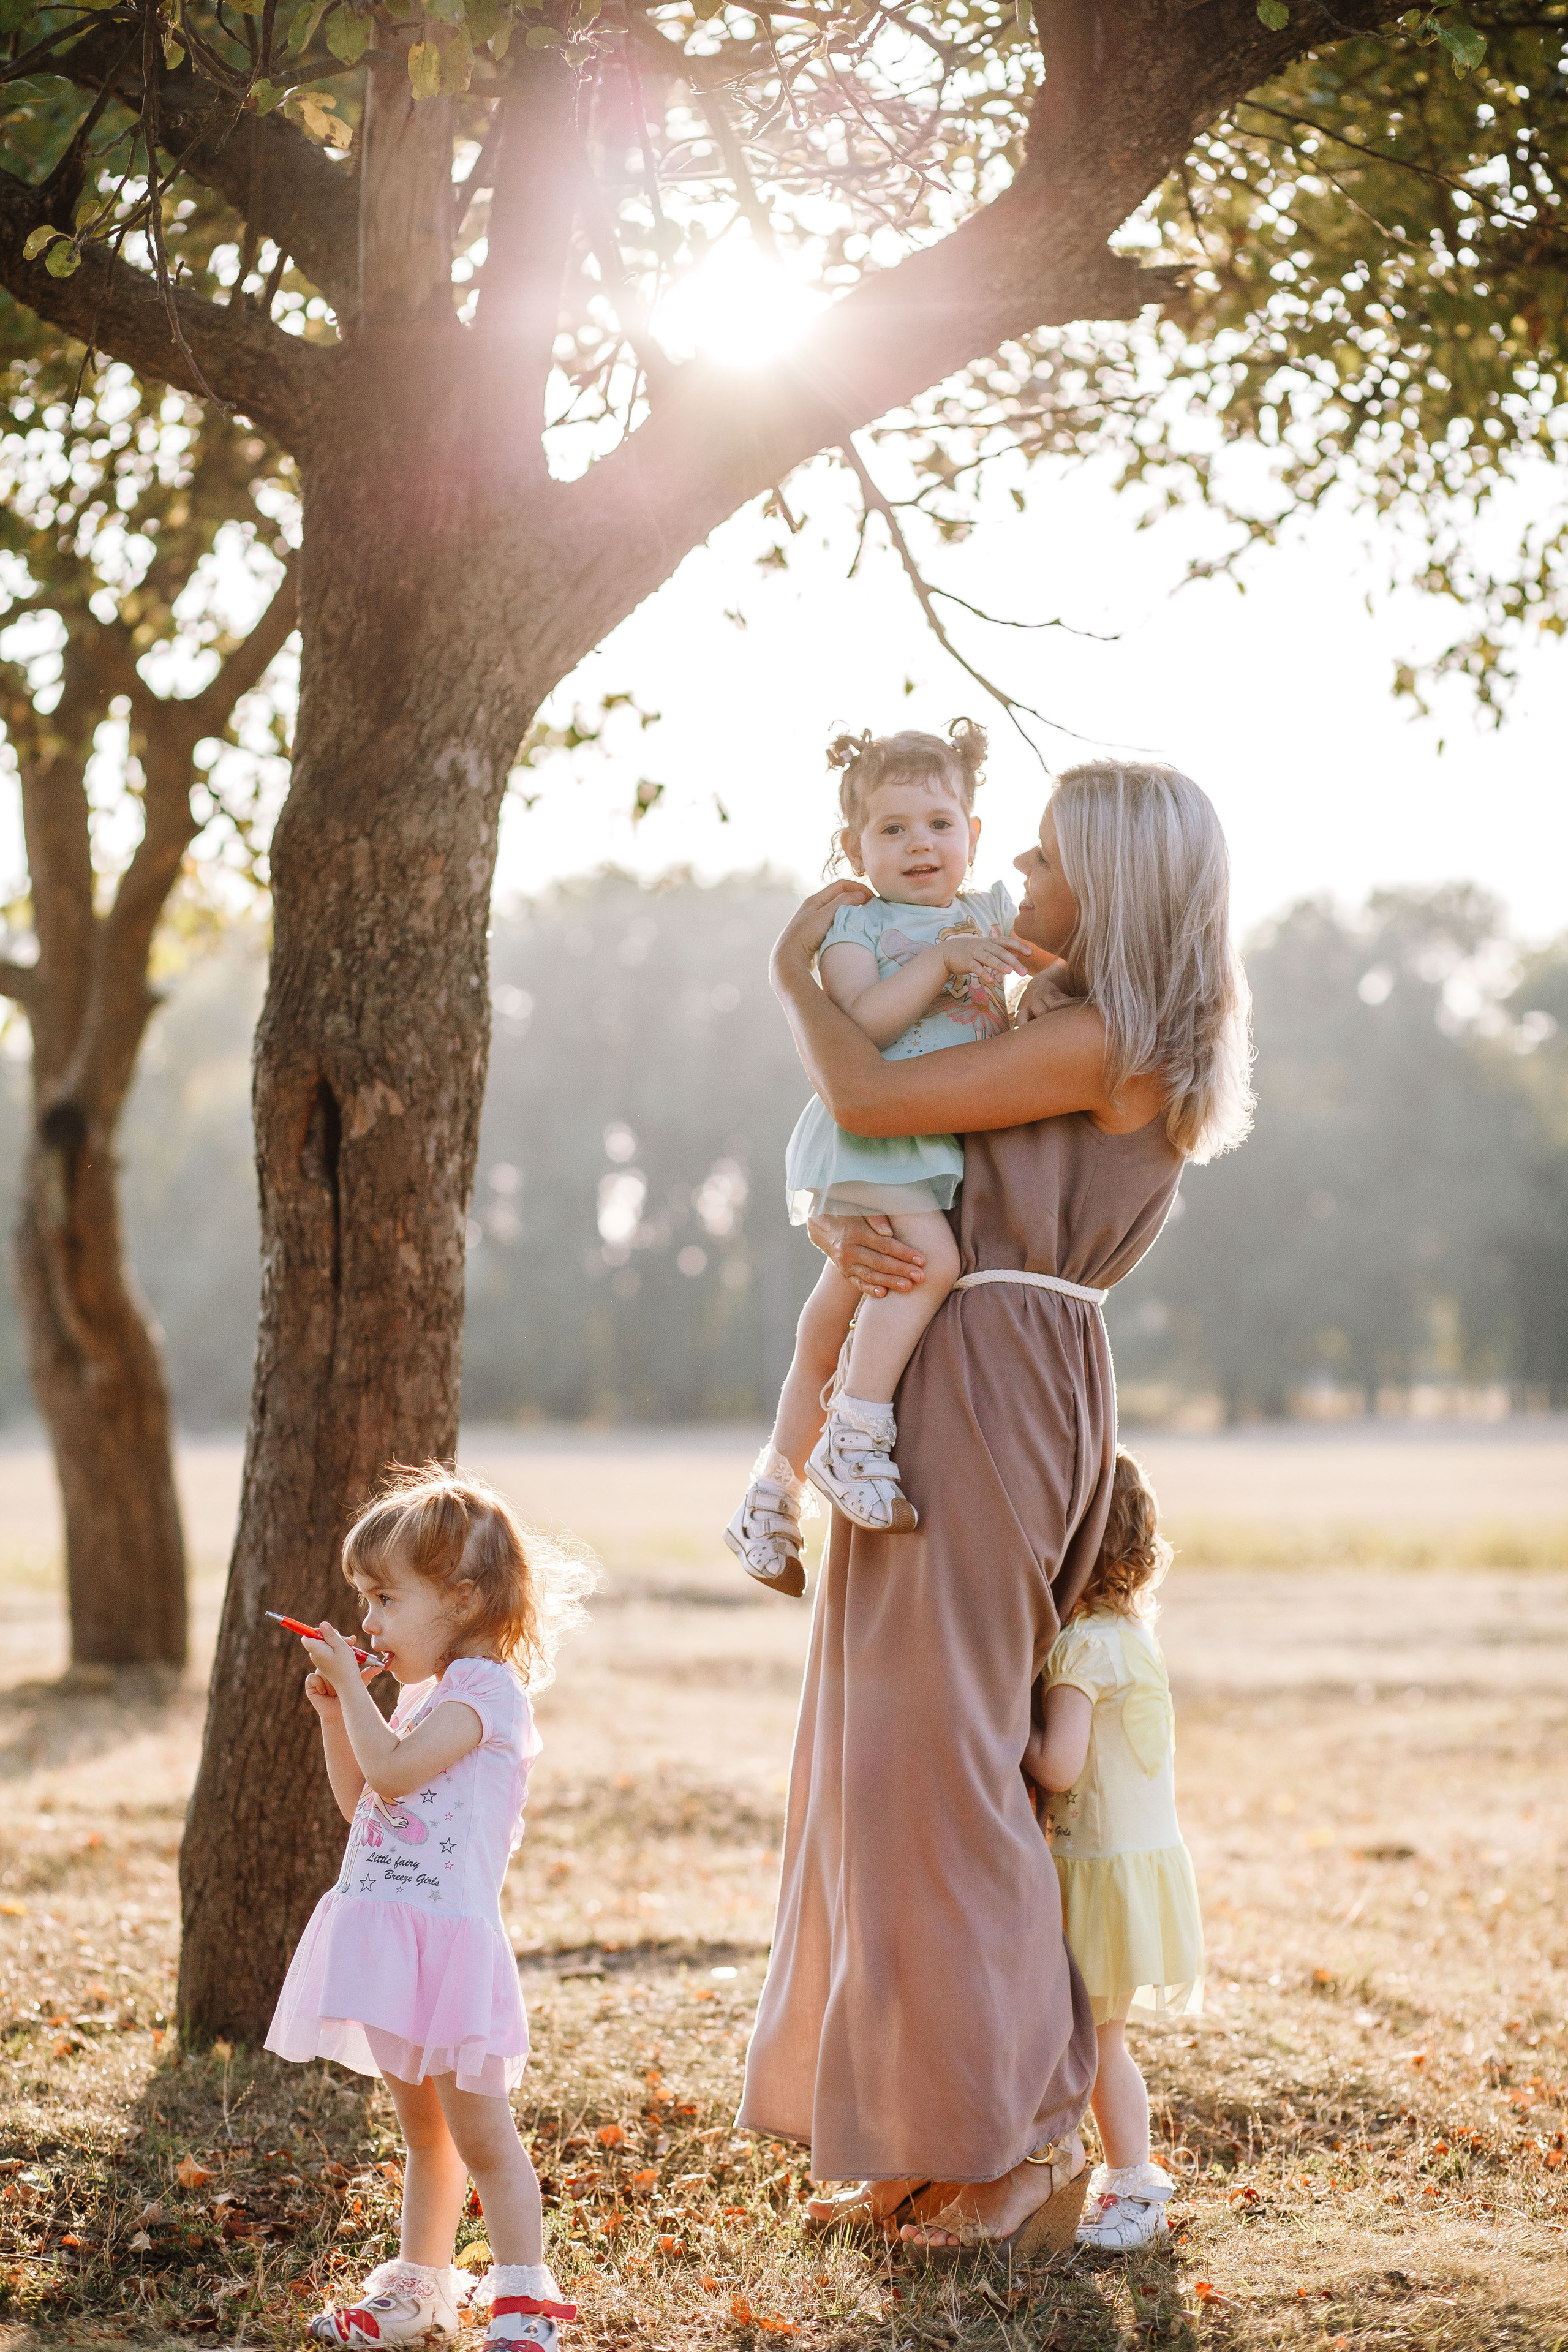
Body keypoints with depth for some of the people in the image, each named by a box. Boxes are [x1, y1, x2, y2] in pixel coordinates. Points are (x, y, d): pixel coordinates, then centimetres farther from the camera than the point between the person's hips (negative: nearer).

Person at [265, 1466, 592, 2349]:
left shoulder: (484, 1688, -13)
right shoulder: (422, 1695, 18)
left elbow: (394, 1771, -24)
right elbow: (360, 1800, 25)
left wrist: (355, 1687, -13)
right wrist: (337, 1712, 14)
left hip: (449, 1937, -10)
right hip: (394, 1939, 10)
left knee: (481, 2134, -5)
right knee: (423, 2129, 19)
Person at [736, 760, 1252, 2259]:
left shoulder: (1104, 1041, -12)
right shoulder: (1050, 1028, 18)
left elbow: (865, 1101, -17)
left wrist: (797, 974, 1)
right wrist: (841, 1234, -9)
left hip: (995, 1393, -10)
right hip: (937, 1392, 10)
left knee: (944, 1755, -6)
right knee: (898, 1746, 11)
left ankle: (1023, 2150, 2)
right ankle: (930, 2147, 18)